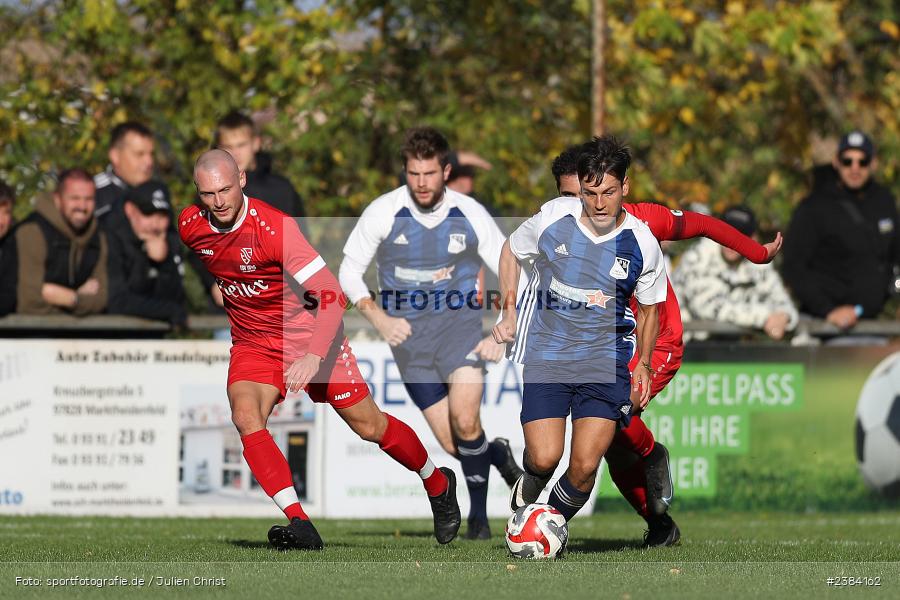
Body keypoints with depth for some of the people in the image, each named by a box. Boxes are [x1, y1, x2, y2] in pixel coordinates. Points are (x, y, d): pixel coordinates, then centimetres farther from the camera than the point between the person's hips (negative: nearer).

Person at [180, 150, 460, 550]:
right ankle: (299, 524, -29)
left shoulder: (274, 227, -28)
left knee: (369, 426, 4)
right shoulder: (189, 227, -11)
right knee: (245, 417, -24)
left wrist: (314, 357, -43)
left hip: (308, 333, -4)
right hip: (251, 343, 4)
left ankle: (438, 484, 32)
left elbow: (332, 296, -30)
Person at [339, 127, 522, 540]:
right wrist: (378, 317, -14)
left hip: (460, 324, -1)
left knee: (465, 423, -24)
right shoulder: (383, 212, -6)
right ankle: (498, 455, 32)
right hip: (409, 334, 1)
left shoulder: (470, 215, -5)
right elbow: (349, 271, 1)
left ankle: (478, 516, -3)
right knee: (454, 445, -4)